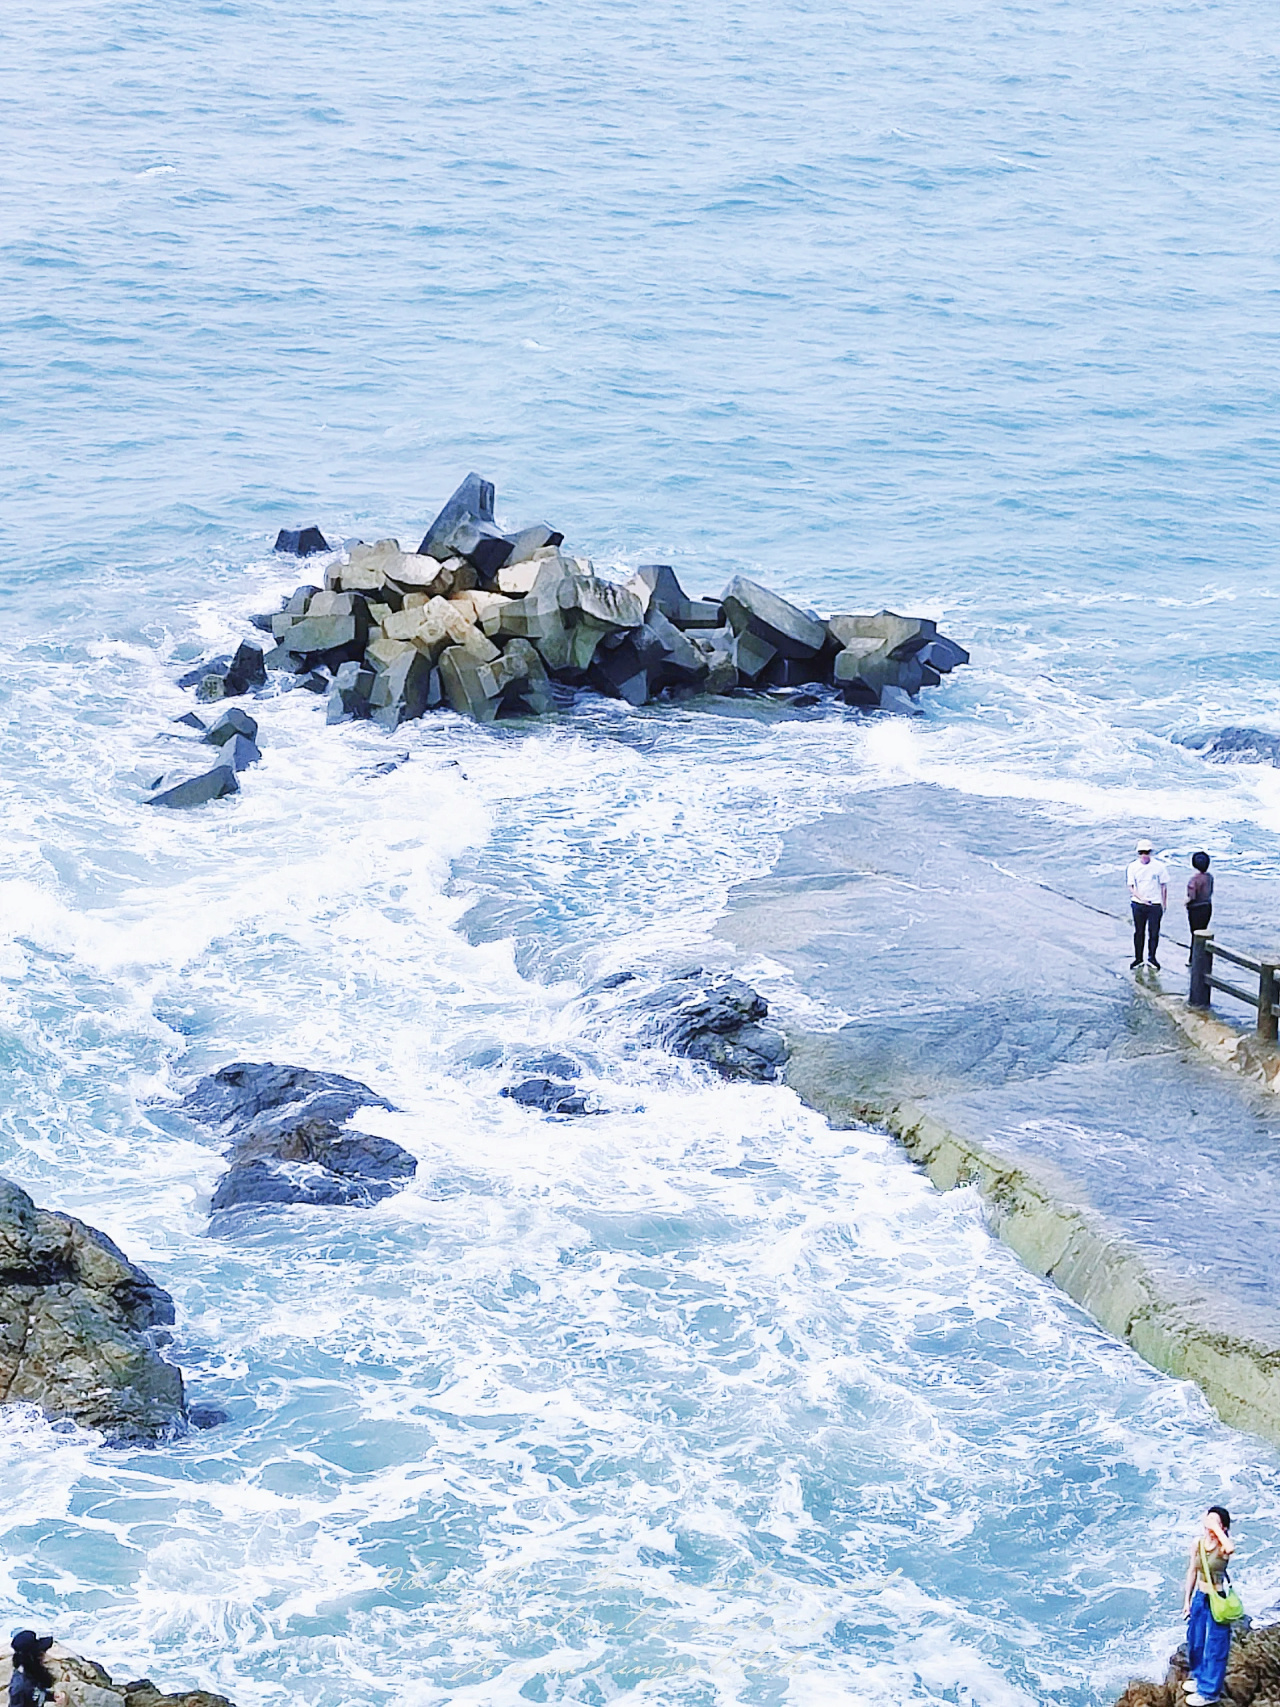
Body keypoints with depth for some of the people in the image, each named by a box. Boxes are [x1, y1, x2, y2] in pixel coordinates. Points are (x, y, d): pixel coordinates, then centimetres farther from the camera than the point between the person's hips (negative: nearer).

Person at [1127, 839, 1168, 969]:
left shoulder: (1158, 866, -3)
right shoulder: (1133, 867, -2)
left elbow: (1163, 886, 5)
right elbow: (1131, 887, -4)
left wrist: (1164, 904, 5)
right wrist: (1142, 898, -21)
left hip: (1155, 904, -1)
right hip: (1138, 904, 1)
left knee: (1154, 932, 2)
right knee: (1138, 932, 8)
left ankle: (1151, 957, 19)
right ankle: (1138, 958, 20)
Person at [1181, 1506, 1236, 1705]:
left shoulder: (1222, 1547, -19)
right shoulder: (1199, 1542, -2)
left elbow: (1231, 1548, -46)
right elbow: (1192, 1571, 7)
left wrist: (1216, 1529, -35)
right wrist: (1187, 1600, 10)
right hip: (1199, 1597, 6)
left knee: (1214, 1645, 5)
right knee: (1195, 1641, 21)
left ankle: (1210, 1691, 18)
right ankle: (1200, 1676, 43)